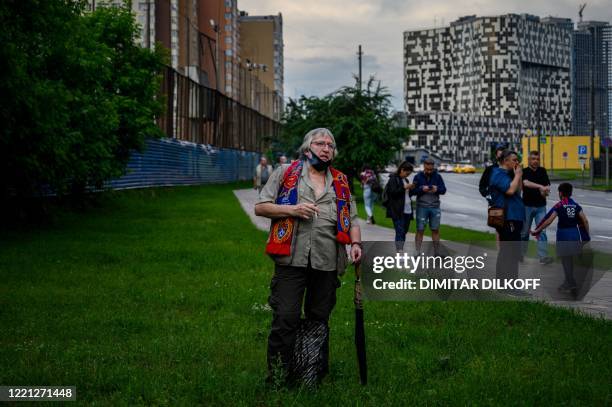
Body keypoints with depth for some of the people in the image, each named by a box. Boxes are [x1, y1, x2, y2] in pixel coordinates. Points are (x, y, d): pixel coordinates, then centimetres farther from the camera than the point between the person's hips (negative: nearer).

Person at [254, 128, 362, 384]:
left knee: (319, 319, 10)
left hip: (327, 262, 3)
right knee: (286, 318, -8)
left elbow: (351, 219, 20)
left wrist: (355, 243, 0)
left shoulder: (340, 183, 17)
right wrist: (292, 210, -10)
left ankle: (317, 376, 19)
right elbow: (260, 207, 4)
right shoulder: (285, 173, 7)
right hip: (292, 258, -3)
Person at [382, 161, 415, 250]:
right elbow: (393, 193, -13)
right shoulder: (393, 179, -5)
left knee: (404, 232, 9)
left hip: (407, 210, 8)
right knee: (400, 232, -13)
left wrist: (411, 189, 6)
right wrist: (404, 187, -19)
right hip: (397, 211, -8)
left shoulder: (405, 180, 18)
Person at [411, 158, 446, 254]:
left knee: (435, 230, 7)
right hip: (422, 207, -2)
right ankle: (417, 253, 2)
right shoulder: (418, 177, 1)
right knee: (420, 231, -1)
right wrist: (422, 189, -21)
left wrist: (437, 189, -19)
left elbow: (444, 190, 2)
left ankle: (437, 252, 14)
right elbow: (412, 191, -3)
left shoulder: (438, 177, 5)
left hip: (435, 207, 2)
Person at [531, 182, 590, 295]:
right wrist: (586, 235, 12)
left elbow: (549, 221, -15)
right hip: (575, 236, 5)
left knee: (566, 261, -1)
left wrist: (537, 231, -10)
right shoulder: (576, 205, 5)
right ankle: (567, 284, 28)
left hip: (564, 237, -5)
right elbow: (585, 220, 2)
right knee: (570, 261, 18)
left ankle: (572, 286, -9)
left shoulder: (559, 206, -9)